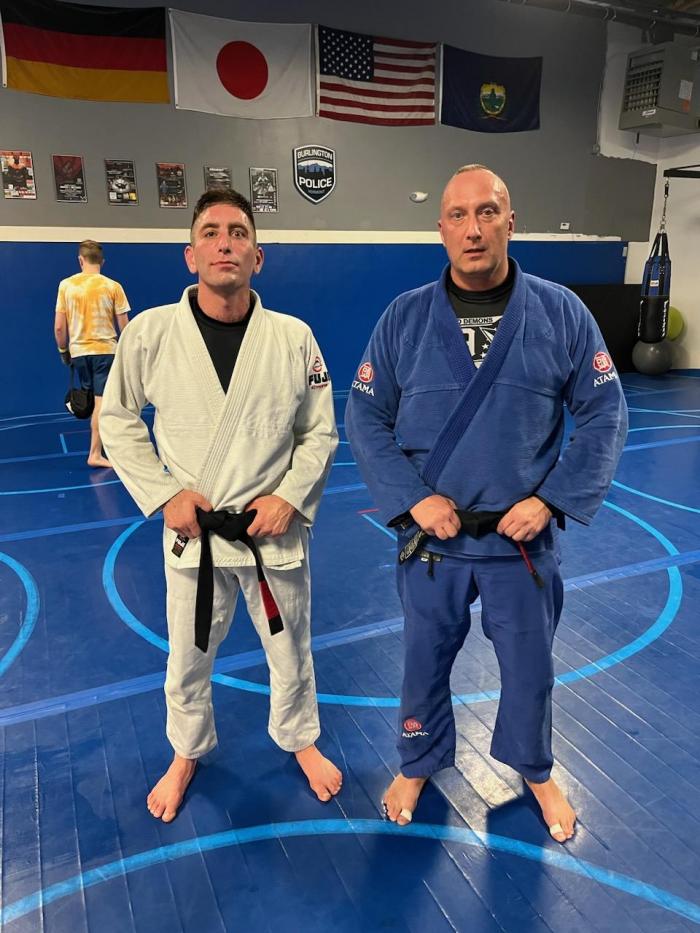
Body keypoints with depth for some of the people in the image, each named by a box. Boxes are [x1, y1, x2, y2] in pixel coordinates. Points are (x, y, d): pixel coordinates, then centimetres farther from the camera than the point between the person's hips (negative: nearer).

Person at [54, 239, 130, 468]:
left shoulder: (66, 285, 1)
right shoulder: (112, 286, -5)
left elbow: (59, 327, 1)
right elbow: (124, 327, -4)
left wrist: (63, 350, 14)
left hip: (78, 351, 3)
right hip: (106, 349, -3)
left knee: (92, 401, 16)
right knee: (101, 402, -4)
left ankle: (97, 446, 26)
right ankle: (95, 454, -6)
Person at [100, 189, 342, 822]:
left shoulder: (293, 337, -10)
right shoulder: (151, 332, -11)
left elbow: (320, 432, 0)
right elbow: (118, 420, 1)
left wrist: (290, 496, -11)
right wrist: (163, 494, -7)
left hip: (274, 528, 0)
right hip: (192, 528, 0)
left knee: (291, 650, 19)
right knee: (189, 657, 20)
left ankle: (300, 738, 49)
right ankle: (187, 753, 49)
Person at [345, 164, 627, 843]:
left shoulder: (560, 312, -7)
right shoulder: (405, 317, -7)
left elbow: (604, 415, -2)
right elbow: (365, 417, -4)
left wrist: (552, 500, -12)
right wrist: (413, 499, -14)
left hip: (523, 536, 1)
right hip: (431, 534, 0)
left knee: (529, 666, 20)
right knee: (425, 662, 18)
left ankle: (536, 771, 50)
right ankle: (418, 766, 47)